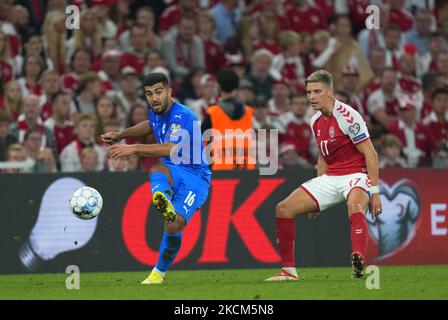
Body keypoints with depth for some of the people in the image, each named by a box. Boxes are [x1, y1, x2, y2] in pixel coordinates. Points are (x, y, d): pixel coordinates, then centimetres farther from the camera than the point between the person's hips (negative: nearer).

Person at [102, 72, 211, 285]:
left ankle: (159, 273, 0)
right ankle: (163, 201, -68)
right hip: (172, 172, 6)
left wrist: (133, 149, -37)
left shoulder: (182, 116, -20)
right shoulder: (156, 112, 7)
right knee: (157, 170, -33)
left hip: (195, 176, -6)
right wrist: (120, 135, 23)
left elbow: (171, 150, -34)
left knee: (174, 225, -23)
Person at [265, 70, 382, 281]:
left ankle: (359, 262, -65)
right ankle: (289, 270, 5)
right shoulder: (316, 122, 10)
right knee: (284, 209, -1)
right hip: (330, 177, 8)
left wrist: (374, 192, -18)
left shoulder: (347, 116, -15)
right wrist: (316, 197, 22)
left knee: (355, 207, -42)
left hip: (356, 175, -8)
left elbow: (371, 154, -15)